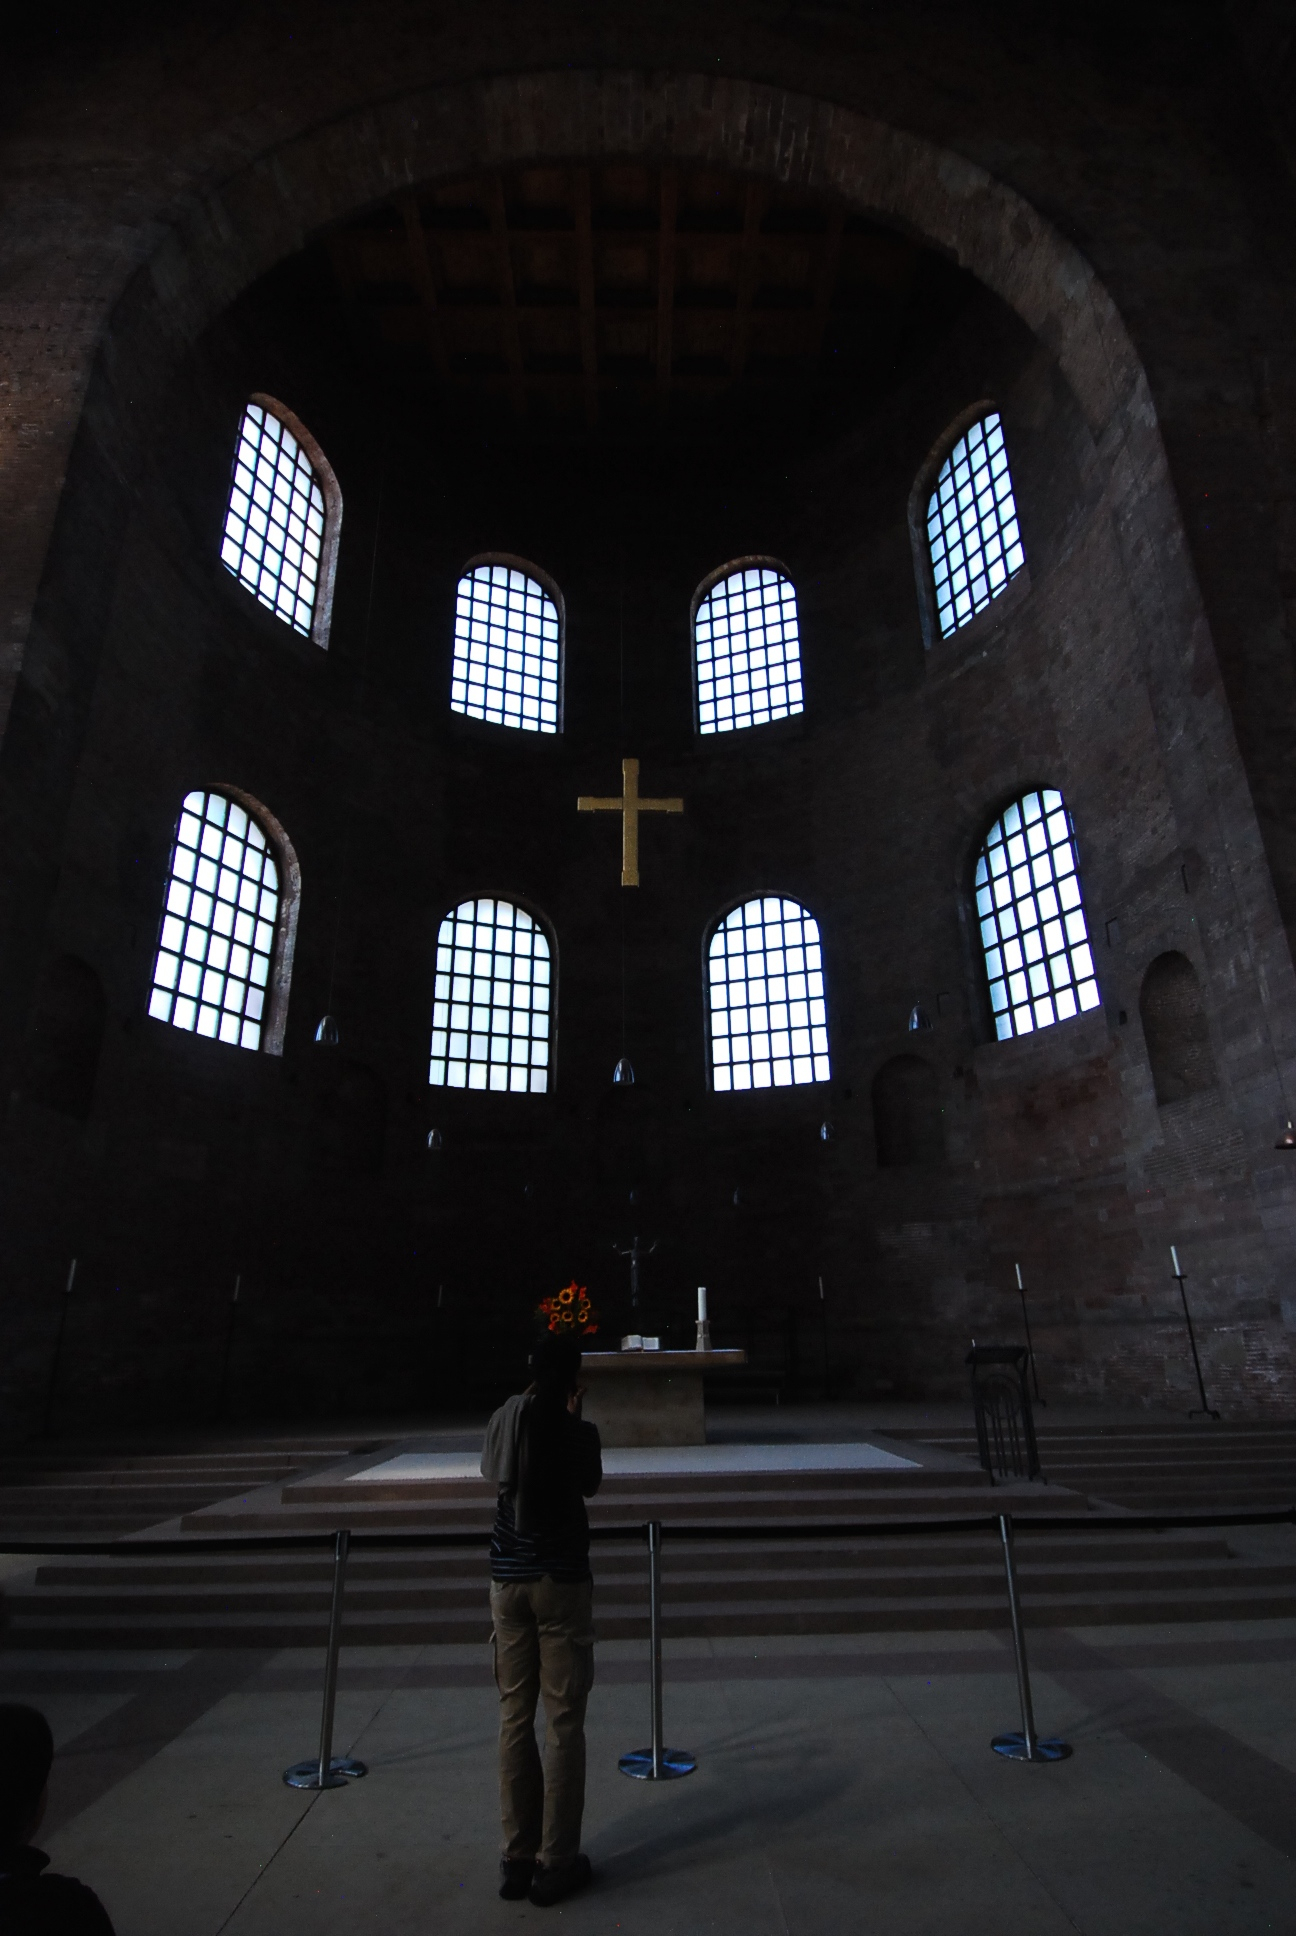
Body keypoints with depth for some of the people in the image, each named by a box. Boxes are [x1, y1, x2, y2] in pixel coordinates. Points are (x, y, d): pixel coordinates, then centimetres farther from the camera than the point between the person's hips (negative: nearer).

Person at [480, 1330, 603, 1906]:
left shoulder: (503, 1421, -1)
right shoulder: (581, 1432, -13)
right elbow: (590, 1486, 6)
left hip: (508, 1579, 4)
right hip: (561, 1579, -4)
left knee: (515, 1717, 13)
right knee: (564, 1722, 6)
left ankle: (516, 1859, 21)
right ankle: (555, 1863, 13)